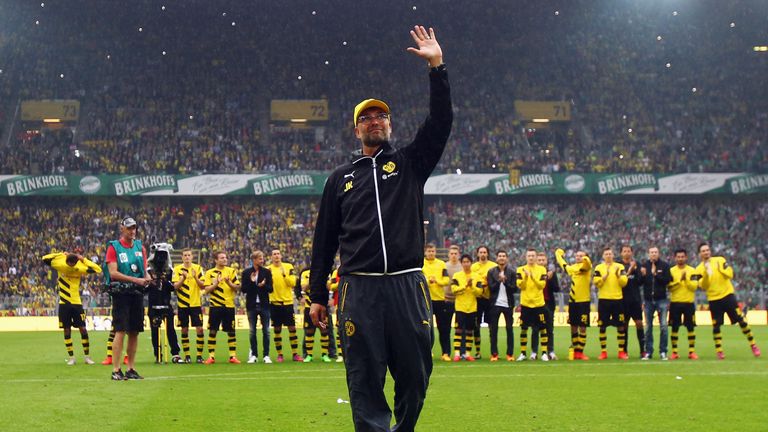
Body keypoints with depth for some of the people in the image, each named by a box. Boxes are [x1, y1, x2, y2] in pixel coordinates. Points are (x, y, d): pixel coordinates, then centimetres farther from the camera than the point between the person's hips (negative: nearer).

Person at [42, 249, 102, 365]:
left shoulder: (80, 268, -6)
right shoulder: (60, 266, -6)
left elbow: (98, 269, -9)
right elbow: (45, 259, -9)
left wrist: (84, 259, -9)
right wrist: (61, 254, -10)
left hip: (76, 303, 0)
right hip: (64, 304, 0)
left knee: (83, 329, -2)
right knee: (67, 330, 4)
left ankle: (87, 357, 8)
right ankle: (71, 357, 12)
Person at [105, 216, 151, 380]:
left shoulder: (140, 247, 14)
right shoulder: (113, 247, -4)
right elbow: (113, 273, -12)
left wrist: (147, 278, -3)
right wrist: (135, 280, -19)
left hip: (137, 293, 6)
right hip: (121, 293, -6)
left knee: (134, 332, 7)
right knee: (120, 331, -10)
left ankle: (131, 368, 14)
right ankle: (116, 370, -8)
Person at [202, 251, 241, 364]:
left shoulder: (231, 271, 6)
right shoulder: (209, 273, 4)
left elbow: (237, 288, 2)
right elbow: (206, 290, -2)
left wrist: (229, 282, -14)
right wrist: (216, 283, -15)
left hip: (229, 305, 1)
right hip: (215, 306, -1)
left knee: (231, 331, 1)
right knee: (212, 331, -1)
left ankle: (233, 356, 7)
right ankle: (211, 356, 5)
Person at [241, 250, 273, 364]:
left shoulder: (267, 272, 3)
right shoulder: (246, 273, 2)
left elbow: (270, 289, -1)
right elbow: (243, 289, -3)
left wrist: (263, 285, -20)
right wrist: (252, 282, -17)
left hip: (264, 304, 0)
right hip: (252, 305, 0)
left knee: (266, 331, 0)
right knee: (252, 331, 5)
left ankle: (266, 355, 3)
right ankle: (254, 355, 12)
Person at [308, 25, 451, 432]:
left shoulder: (410, 163, 13)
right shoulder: (341, 178, 15)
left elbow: (440, 124, -1)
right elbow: (324, 239, 15)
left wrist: (437, 67, -9)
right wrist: (317, 296, 11)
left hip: (407, 286, 0)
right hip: (359, 288, 0)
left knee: (415, 374, 3)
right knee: (365, 378, -3)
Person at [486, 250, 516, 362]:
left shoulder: (511, 272, 4)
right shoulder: (491, 272, 4)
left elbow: (514, 289, -3)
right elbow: (491, 287, -4)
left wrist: (505, 281, -17)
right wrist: (499, 280, -18)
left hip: (508, 304, 0)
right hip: (495, 304, 0)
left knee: (510, 329, 2)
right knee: (493, 330, 1)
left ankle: (510, 354, 7)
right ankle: (494, 354, 6)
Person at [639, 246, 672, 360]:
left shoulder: (664, 265, -1)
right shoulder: (644, 265, 5)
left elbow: (667, 280, -10)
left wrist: (656, 274, -19)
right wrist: (642, 275, -16)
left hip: (661, 299, -2)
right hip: (648, 300, 2)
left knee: (664, 326, -5)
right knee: (648, 327, 5)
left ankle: (663, 352, 1)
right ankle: (648, 352, 11)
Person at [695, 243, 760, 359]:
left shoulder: (720, 260, 2)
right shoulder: (699, 269, 0)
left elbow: (730, 274, -6)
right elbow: (703, 286, -9)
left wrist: (721, 269, -23)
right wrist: (706, 274, -24)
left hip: (727, 295, 0)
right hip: (714, 300, 0)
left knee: (741, 320, -2)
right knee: (716, 326, 0)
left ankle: (753, 345, 7)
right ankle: (719, 351, 10)